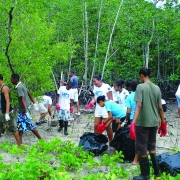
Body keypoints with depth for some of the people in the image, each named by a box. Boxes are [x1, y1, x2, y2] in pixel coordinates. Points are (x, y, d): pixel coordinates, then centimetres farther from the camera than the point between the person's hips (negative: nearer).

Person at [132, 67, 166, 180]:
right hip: (154, 122, 6)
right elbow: (160, 107, 8)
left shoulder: (140, 87, -9)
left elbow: (139, 105, -20)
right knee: (151, 147, 21)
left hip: (143, 122, -6)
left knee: (142, 149, 5)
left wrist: (133, 122, -24)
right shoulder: (157, 88, 6)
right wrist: (163, 123, 17)